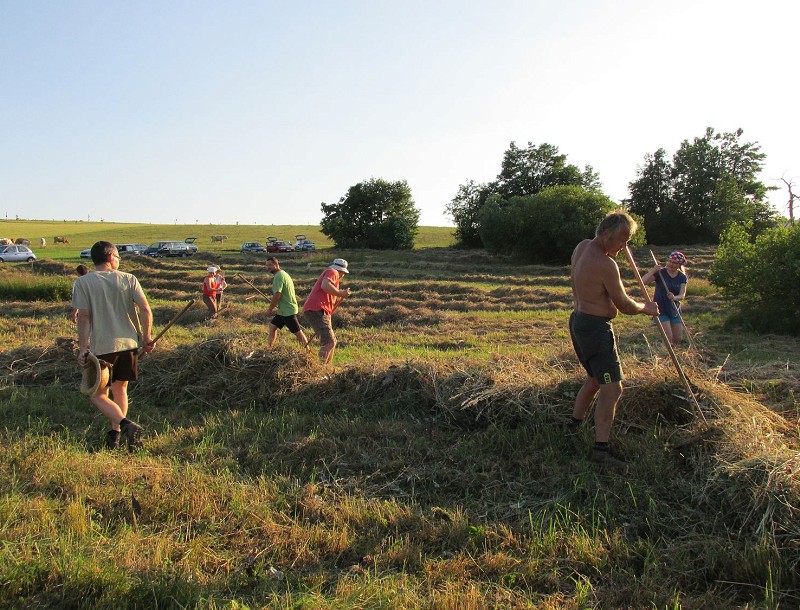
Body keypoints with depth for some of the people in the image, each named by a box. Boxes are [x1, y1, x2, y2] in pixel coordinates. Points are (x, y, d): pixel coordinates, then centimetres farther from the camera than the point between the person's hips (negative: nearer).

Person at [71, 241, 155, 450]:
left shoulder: (82, 282, -2)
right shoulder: (129, 279, 3)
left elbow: (84, 316, -9)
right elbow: (145, 309, -5)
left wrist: (83, 348, -7)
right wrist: (147, 339, 5)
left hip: (101, 347, -3)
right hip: (129, 343, 3)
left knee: (98, 395, 7)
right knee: (120, 389, 20)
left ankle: (126, 424, -14)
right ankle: (115, 434, 23)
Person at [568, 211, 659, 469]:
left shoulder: (582, 246, 6)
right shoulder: (605, 264, -21)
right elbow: (624, 305, -13)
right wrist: (645, 308, 7)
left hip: (578, 321, 10)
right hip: (596, 328, -10)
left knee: (594, 379, 24)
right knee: (612, 388, -9)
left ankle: (573, 426, 34)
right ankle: (600, 449, -11)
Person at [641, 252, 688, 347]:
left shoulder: (682, 277, 0)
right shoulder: (660, 273, -11)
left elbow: (682, 295, -12)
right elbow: (643, 281, -23)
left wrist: (674, 297, -34)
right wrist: (653, 270, -34)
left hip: (675, 310, 4)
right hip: (661, 310, -4)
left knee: (677, 339, 11)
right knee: (668, 338, -14)